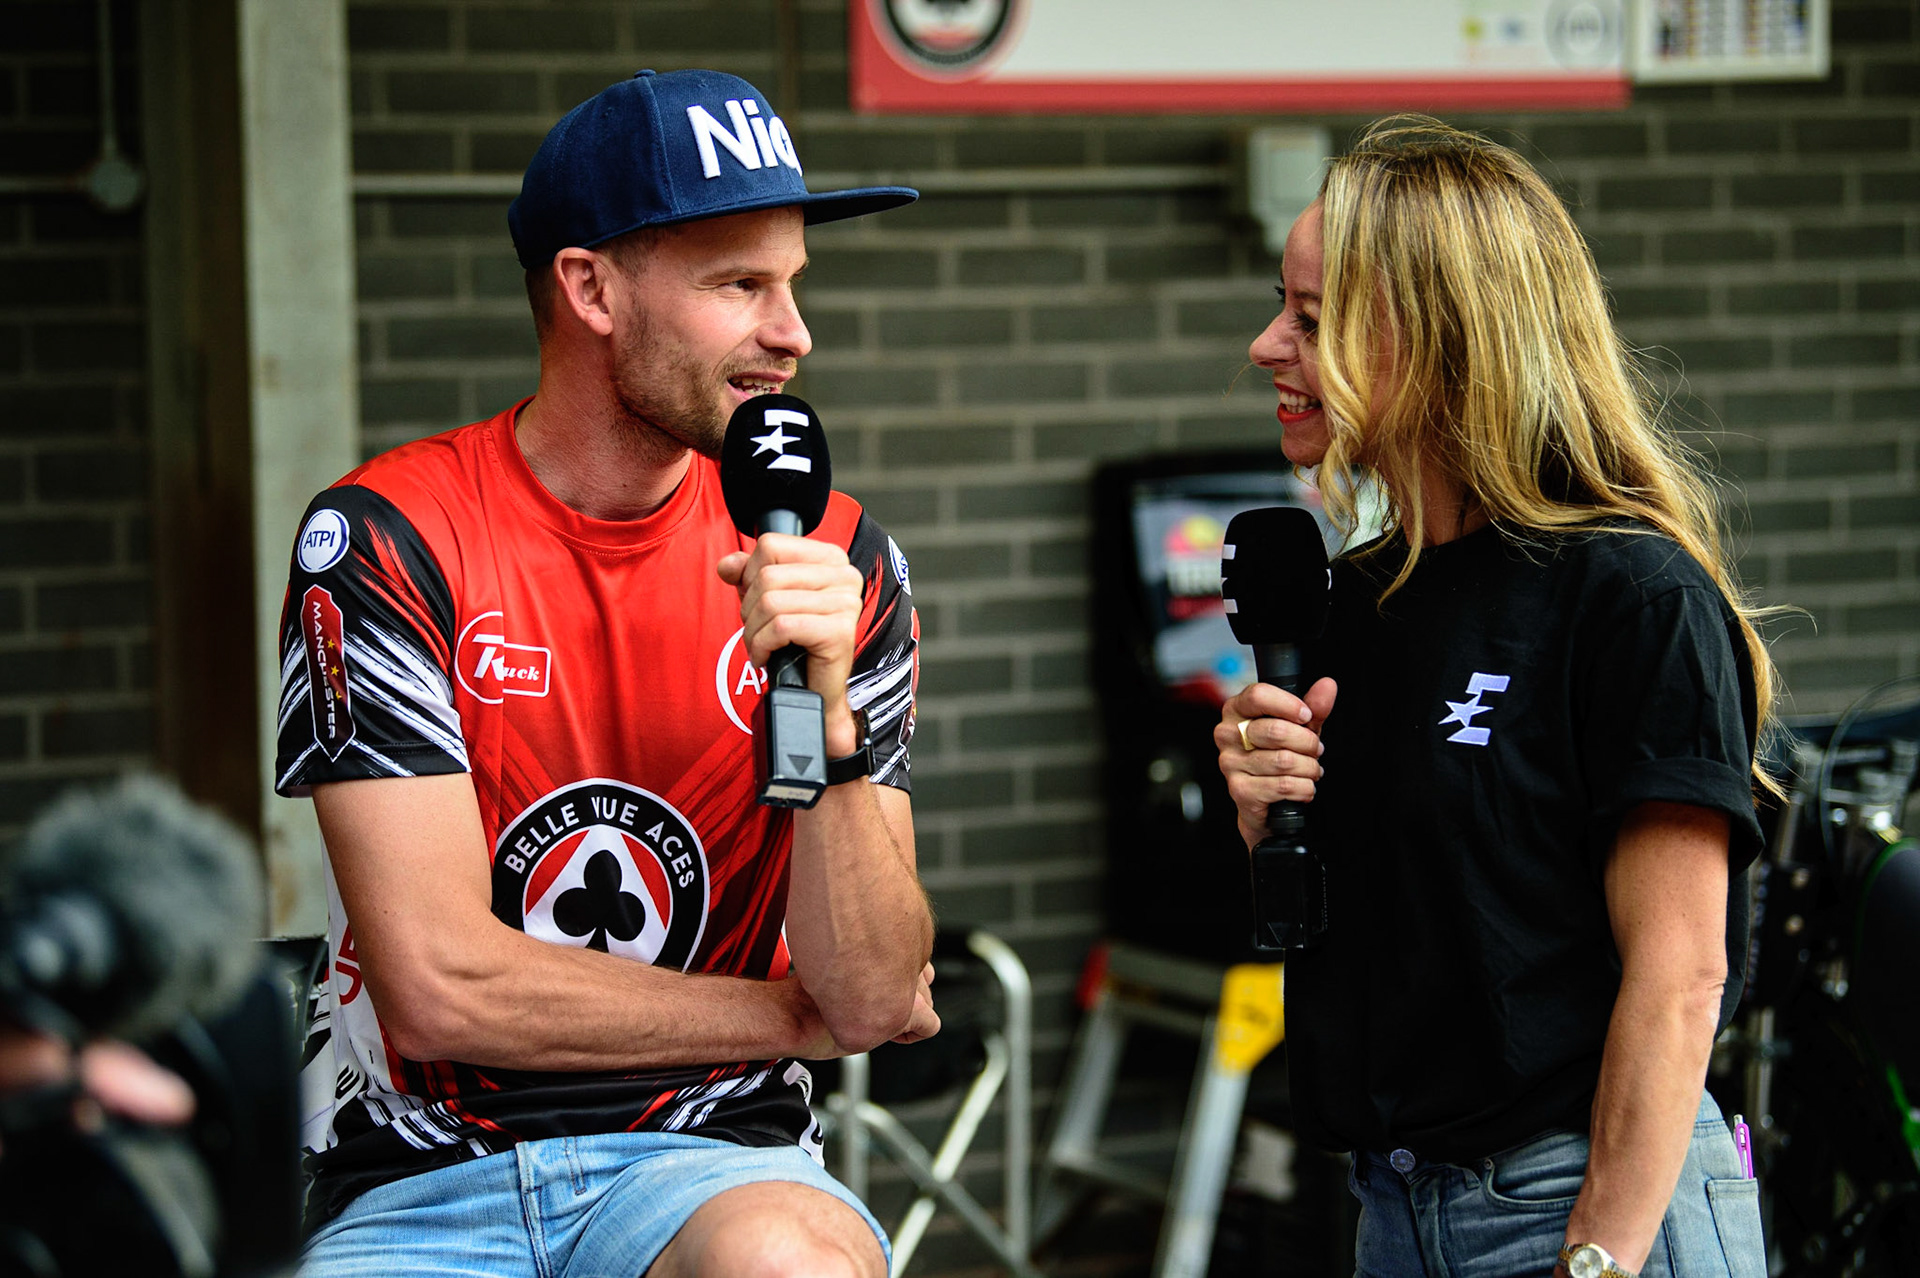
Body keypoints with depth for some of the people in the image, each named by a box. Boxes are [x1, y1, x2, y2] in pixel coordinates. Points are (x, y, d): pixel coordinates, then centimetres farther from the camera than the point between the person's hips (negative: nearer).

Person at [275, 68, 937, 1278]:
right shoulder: (380, 540, -5)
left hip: (715, 1165, 2)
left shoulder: (838, 562, 3)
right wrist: (796, 1016, -2)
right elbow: (440, 983, -11)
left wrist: (828, 716, -18)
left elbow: (874, 994, -3)